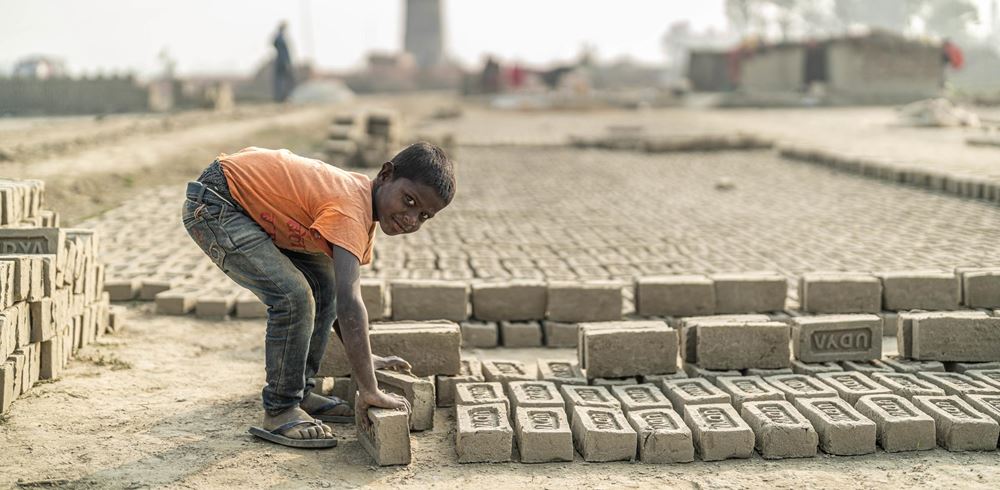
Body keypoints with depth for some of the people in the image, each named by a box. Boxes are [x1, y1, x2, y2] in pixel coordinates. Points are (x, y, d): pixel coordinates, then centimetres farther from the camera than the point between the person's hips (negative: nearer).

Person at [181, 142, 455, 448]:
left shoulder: (363, 210, 2)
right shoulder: (351, 209, -29)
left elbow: (338, 294, 13)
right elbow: (349, 304, -38)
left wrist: (365, 359, 8)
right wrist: (368, 391, -38)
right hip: (213, 204, -10)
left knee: (324, 283, 8)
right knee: (294, 296, -21)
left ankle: (300, 394, 17)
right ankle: (279, 413, -8)